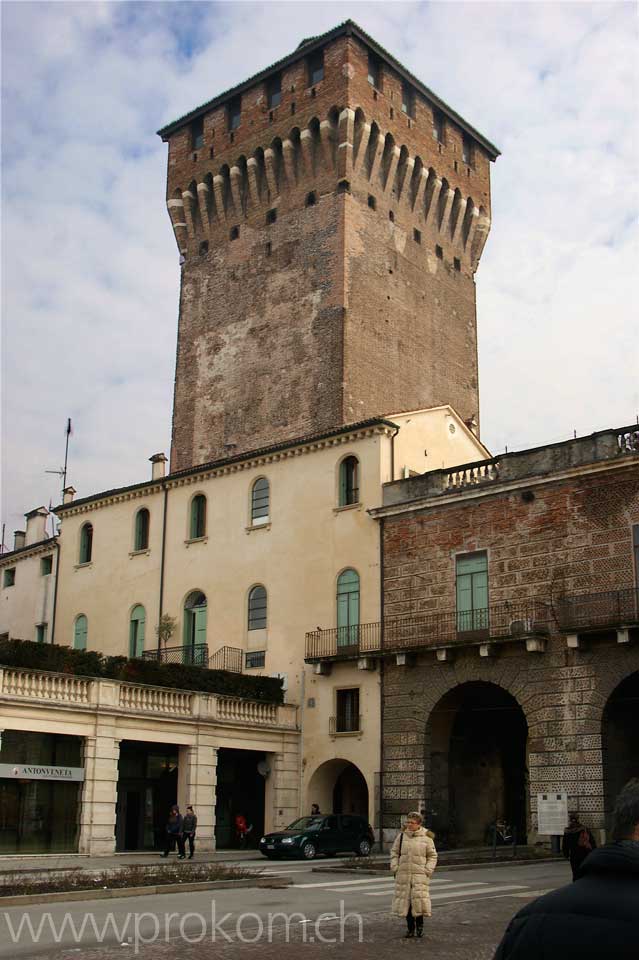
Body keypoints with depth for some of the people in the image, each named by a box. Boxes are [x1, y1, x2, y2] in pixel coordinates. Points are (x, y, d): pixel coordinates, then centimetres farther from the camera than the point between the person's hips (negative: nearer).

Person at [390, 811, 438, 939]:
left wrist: (428, 871, -4)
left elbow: (432, 856, 6)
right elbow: (394, 852, 13)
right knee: (405, 900, 2)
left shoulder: (426, 838, 0)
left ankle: (420, 925, 10)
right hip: (403, 874, 2)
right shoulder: (401, 836, 6)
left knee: (419, 899, -11)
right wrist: (395, 868, 3)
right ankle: (410, 927, 15)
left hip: (420, 875, -2)